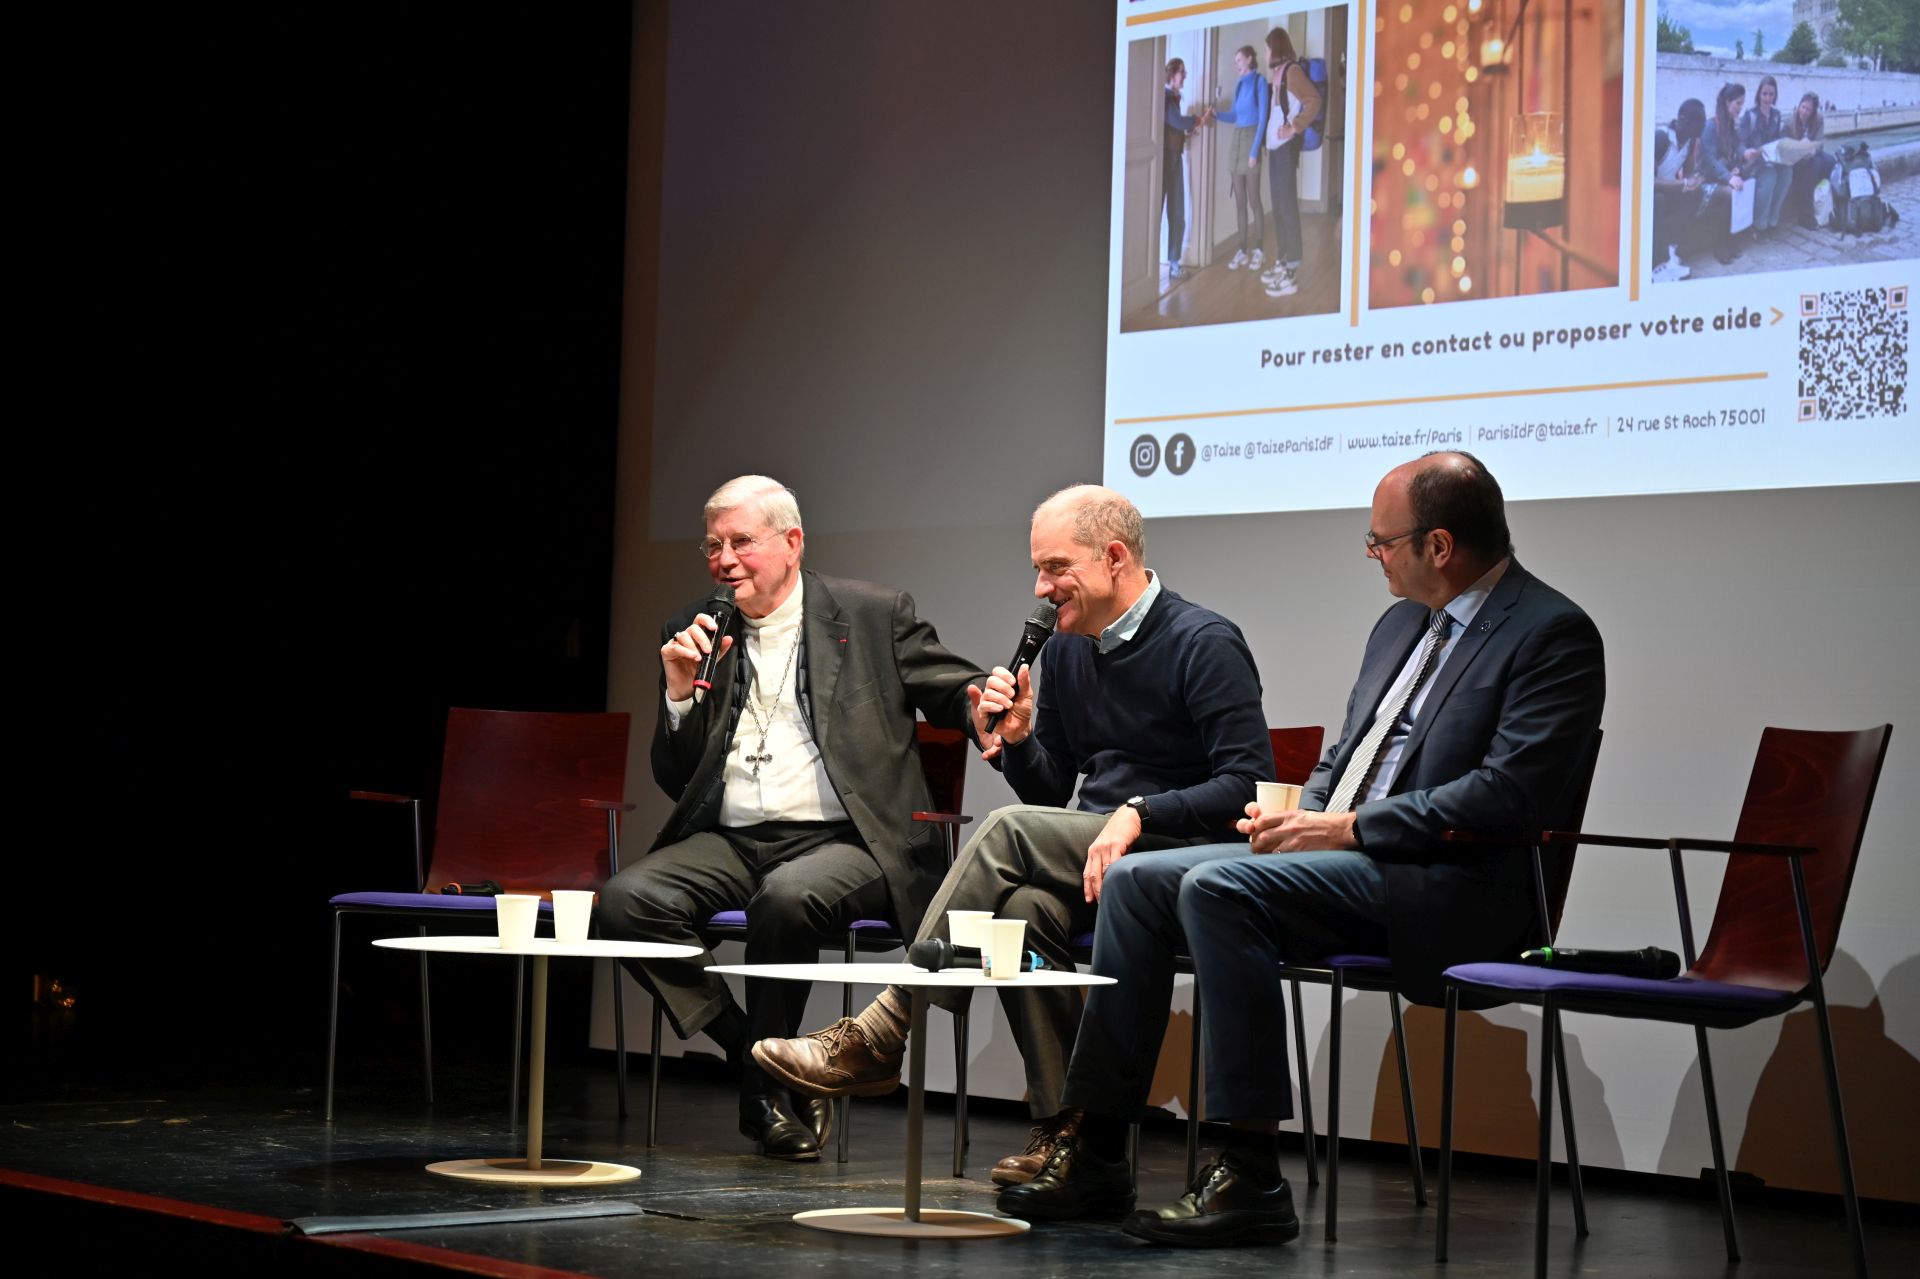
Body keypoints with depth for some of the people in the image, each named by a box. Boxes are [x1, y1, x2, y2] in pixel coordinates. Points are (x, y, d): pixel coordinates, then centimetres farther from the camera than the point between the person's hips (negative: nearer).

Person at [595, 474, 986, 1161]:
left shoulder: (874, 615, 7)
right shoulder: (692, 635, 15)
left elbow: (961, 692, 9)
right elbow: (674, 781, 13)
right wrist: (679, 689, -4)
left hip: (841, 840, -4)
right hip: (730, 841, 4)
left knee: (786, 898, -37)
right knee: (625, 900, -24)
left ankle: (768, 1083, -12)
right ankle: (756, 1061, -9)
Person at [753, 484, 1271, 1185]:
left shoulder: (1205, 644, -7)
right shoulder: (1063, 652, 16)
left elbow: (1248, 785, -15)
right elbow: (1049, 792, 20)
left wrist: (1139, 814, -25)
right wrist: (1016, 741, -1)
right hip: (1086, 863, 6)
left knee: (1008, 831, -27)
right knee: (1028, 907, -30)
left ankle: (882, 1036, -25)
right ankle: (1064, 1125, -26)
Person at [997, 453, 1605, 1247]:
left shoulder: (1554, 635, -9)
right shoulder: (1402, 623, 20)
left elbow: (1511, 793, -20)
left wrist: (1350, 827, -18)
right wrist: (1300, 814, 3)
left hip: (1447, 884, -9)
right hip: (1339, 855, 9)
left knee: (1218, 888, -29)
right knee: (1137, 880, -3)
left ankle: (1251, 1179, -27)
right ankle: (1095, 1156, -2)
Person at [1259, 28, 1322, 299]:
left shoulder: (1292, 70, -12)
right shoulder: (1279, 72, 15)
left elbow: (1314, 101, -23)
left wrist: (1295, 127, -21)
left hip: (1287, 146, -10)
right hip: (1276, 147, 10)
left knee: (1288, 206, -8)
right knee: (1278, 206, 15)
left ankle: (1291, 273, -7)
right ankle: (1281, 263, 24)